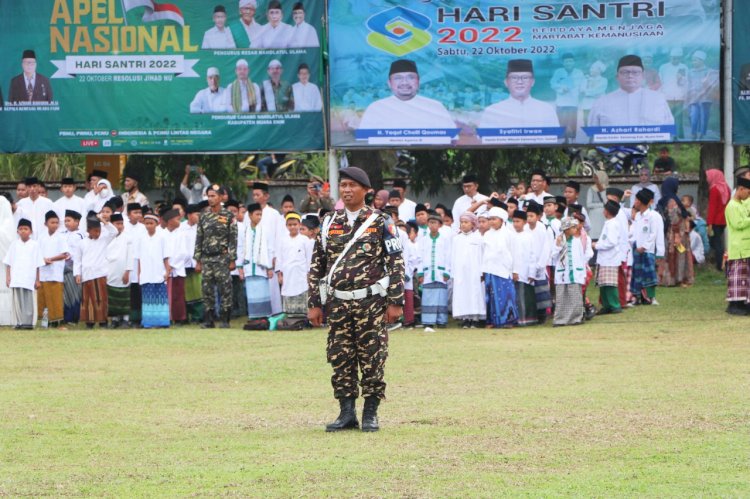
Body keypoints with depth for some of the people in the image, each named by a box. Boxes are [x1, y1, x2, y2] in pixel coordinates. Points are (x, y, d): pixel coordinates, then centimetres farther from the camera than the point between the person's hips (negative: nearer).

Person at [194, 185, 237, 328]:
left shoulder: (228, 216, -2)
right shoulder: (203, 216, 10)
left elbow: (233, 239, -4)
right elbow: (199, 239, 11)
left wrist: (232, 260, -9)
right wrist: (198, 260, 7)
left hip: (222, 258, -4)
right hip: (206, 259, 4)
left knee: (225, 289, -4)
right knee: (207, 290, 3)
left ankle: (225, 320, 0)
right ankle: (208, 320, 8)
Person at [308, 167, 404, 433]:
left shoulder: (380, 223, 0)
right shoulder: (329, 224, 10)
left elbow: (396, 263, -2)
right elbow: (317, 266, 12)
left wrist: (395, 302, -8)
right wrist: (314, 304, 6)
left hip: (371, 302, -3)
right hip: (337, 303, 3)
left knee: (372, 359, -1)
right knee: (340, 359, 3)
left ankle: (370, 414, 8)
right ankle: (346, 412, 11)